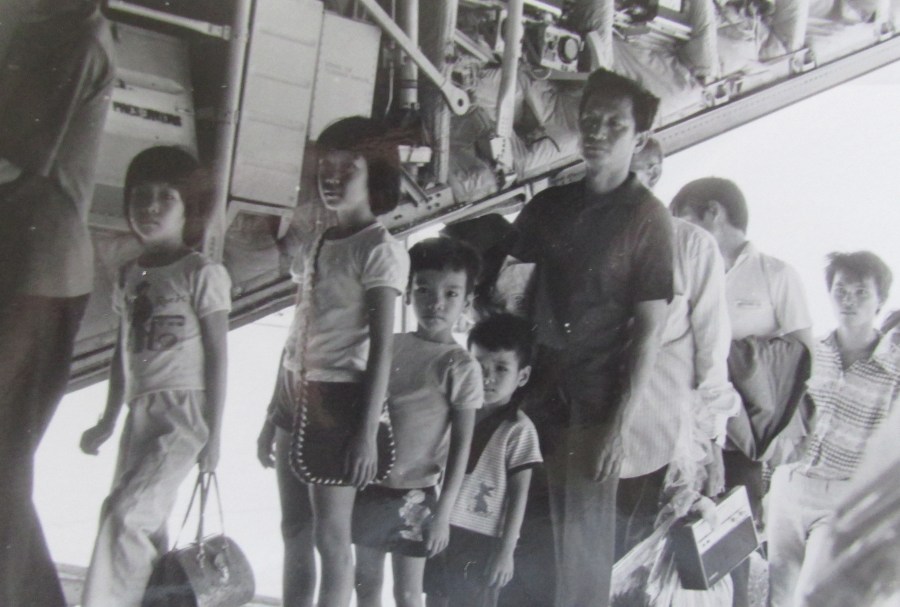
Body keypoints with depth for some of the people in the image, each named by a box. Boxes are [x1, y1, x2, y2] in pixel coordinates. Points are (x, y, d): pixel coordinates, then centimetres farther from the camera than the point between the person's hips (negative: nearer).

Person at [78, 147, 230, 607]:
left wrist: (213, 433, -10)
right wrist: (108, 423, 20)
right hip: (141, 413, 7)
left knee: (124, 513, -18)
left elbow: (217, 357, -7)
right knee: (141, 527, 6)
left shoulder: (202, 273, -5)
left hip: (186, 411, -7)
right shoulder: (128, 277, 14)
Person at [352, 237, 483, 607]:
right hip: (369, 484, 5)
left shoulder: (461, 366, -11)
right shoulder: (391, 345, 3)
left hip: (413, 494, -5)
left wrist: (443, 513, -13)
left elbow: (461, 447, -10)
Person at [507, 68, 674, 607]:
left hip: (595, 402, -4)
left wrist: (619, 424, -12)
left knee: (581, 540, 2)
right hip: (540, 391, 4)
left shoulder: (647, 218, -4)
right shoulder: (550, 205, 10)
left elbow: (650, 328, -8)